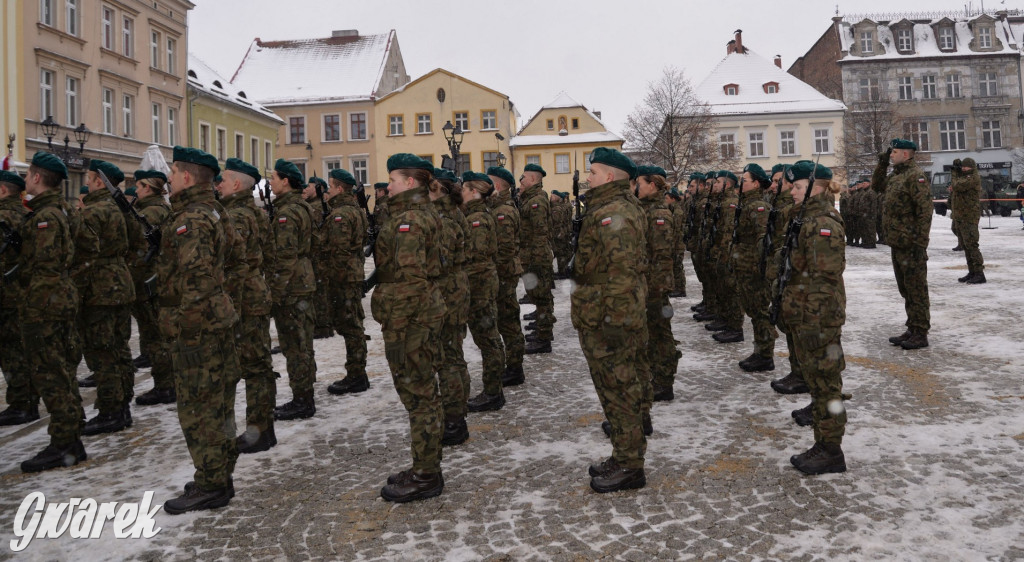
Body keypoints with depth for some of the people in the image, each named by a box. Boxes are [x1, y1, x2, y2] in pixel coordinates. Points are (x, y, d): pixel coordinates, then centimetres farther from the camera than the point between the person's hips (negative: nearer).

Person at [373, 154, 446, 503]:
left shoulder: (408, 220, -17)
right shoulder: (424, 215, 15)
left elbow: (409, 280, -23)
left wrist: (395, 330, -21)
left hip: (409, 317, -10)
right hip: (428, 313, 10)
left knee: (418, 396, -1)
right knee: (423, 393, 16)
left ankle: (424, 477, 10)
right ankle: (426, 470, 28)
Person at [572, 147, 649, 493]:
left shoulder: (614, 213, -19)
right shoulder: (605, 208, 17)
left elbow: (622, 272, -25)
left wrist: (614, 320, -24)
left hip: (608, 321, -11)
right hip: (596, 320, 11)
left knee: (619, 390, 0)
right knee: (615, 389, 18)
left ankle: (629, 466, 12)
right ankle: (623, 458, 31)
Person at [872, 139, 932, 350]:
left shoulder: (915, 176, -13)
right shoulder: (895, 176, 15)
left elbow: (925, 211, -18)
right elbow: (876, 186, 34)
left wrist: (920, 243, -22)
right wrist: (881, 164, 18)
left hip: (911, 245, -10)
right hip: (897, 244, 10)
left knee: (916, 289, -3)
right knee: (905, 289, 15)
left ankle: (920, 334, 4)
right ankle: (912, 329, 25)